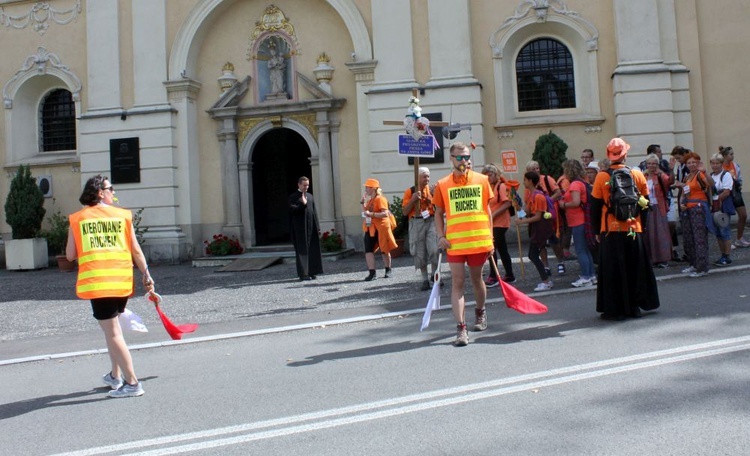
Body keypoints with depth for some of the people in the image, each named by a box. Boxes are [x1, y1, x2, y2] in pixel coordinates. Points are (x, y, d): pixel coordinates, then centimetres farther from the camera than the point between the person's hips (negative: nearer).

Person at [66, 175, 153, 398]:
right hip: (123, 281, 3)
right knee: (112, 328, 20)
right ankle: (115, 375, 30)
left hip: (96, 282, -3)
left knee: (112, 332, -1)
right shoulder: (122, 215, 5)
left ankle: (132, 383, -2)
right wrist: (146, 276, 10)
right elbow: (136, 250, 4)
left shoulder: (77, 219, 4)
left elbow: (70, 255, 6)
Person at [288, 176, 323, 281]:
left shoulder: (310, 196, 16)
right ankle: (302, 273, 0)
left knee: (312, 249, 5)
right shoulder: (293, 197, -2)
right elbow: (292, 209, -16)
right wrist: (303, 204, -25)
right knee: (302, 250, -3)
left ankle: (310, 272, 12)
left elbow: (314, 211, 15)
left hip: (311, 226, 6)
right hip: (300, 228, -6)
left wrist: (317, 226, 9)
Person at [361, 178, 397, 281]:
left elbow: (385, 214, -21)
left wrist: (371, 214, -28)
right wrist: (363, 203, 10)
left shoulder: (380, 199, -11)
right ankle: (372, 272, -7)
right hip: (370, 228, 7)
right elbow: (365, 212, 22)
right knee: (368, 250, -6)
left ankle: (388, 271, 22)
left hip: (380, 228, -7)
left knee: (384, 250, 6)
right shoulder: (369, 200, 15)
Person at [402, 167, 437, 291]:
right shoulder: (410, 191, 2)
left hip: (431, 221, 1)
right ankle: (425, 280, 14)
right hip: (417, 223, 0)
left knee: (434, 249, -13)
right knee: (420, 253, 3)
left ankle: (435, 275, 7)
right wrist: (413, 200, -13)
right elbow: (405, 212, 0)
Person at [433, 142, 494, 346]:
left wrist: (490, 237, 7)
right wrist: (440, 236, -4)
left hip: (479, 240, 1)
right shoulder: (442, 185, 2)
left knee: (476, 279, 16)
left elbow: (487, 209, 10)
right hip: (454, 243, -1)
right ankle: (461, 328, -5)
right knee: (457, 283, -5)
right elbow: (438, 213, 8)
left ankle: (480, 312, 42)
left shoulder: (482, 180, 5)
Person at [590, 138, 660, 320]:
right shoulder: (637, 174, 0)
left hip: (610, 231, -2)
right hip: (634, 230, 2)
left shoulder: (602, 177, -6)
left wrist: (596, 230, 8)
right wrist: (643, 226, 18)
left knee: (612, 271, 5)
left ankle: (614, 309, 7)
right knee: (635, 269, 13)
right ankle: (634, 306, 19)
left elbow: (595, 206, -2)